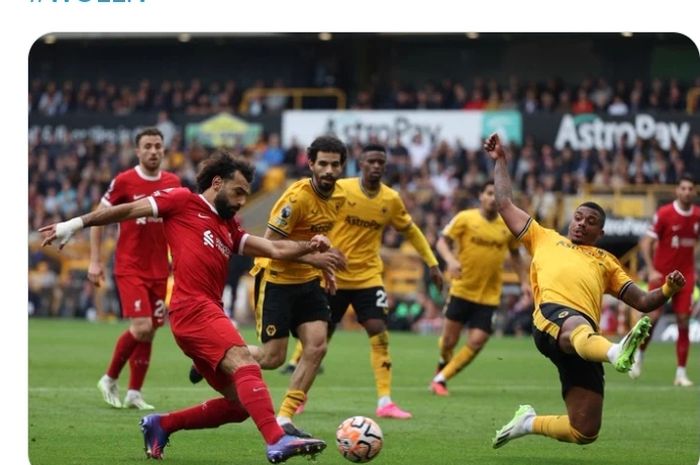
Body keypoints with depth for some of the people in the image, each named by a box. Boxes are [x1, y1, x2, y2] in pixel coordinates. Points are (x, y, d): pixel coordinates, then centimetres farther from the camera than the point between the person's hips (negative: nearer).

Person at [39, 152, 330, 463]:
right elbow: (128, 210, 9)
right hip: (193, 307, -9)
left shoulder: (229, 229, 26)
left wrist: (308, 246, 0)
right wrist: (76, 225, 9)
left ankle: (160, 425, 19)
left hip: (210, 314, 9)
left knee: (239, 405, 6)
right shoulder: (183, 201, 7)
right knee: (245, 365, -27)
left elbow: (274, 249, 18)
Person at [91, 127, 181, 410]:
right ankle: (110, 380, 3)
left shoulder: (173, 183, 5)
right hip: (130, 268, -5)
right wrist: (95, 261, -5)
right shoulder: (124, 182, -8)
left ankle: (134, 393, 13)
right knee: (141, 327, -16)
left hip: (159, 269, 5)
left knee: (149, 332, 4)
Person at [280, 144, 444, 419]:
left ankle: (385, 402, -10)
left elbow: (410, 231, 15)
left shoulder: (391, 200, 0)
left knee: (379, 332, -12)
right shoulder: (340, 190, -11)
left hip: (368, 276, 2)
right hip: (333, 275, -2)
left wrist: (432, 264, 13)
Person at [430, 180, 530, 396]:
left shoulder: (508, 226, 4)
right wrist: (450, 259, -23)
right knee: (449, 340, 1)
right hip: (462, 290, -2)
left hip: (489, 296, 2)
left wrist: (524, 282, 9)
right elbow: (443, 241, -4)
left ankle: (441, 379, 4)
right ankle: (443, 365, 35)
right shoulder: (465, 218, -4)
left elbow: (515, 255, 17)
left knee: (476, 343, -9)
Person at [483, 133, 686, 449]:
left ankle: (529, 423, 19)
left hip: (584, 335, 3)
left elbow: (642, 302, 28)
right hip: (552, 315, -3)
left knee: (585, 432, -8)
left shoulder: (606, 261, 36)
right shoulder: (545, 239, 34)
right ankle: (616, 353, -78)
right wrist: (500, 162, 39)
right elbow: (505, 205, 37)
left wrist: (668, 290, 8)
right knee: (578, 327, -44)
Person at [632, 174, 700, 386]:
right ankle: (639, 354, 17)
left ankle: (681, 373, 1)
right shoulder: (664, 213, -11)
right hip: (662, 272, -3)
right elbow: (646, 242, -10)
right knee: (654, 316, -11)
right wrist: (651, 270, -19)